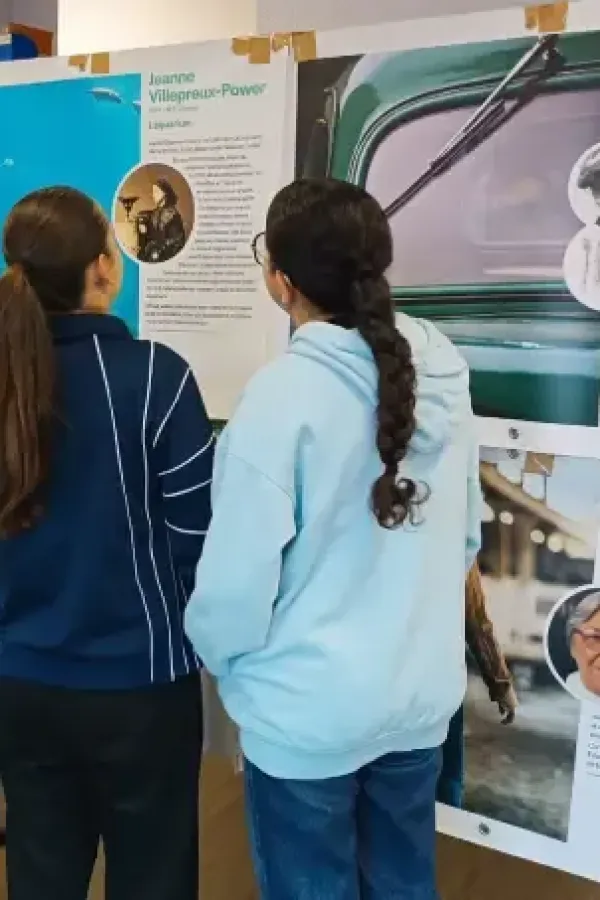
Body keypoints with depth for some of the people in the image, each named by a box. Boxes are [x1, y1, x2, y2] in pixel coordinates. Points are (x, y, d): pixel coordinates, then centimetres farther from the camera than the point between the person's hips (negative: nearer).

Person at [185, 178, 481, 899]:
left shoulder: (283, 392, -23)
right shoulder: (443, 369, -5)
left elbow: (238, 577, -19)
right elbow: (466, 535, 5)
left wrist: (221, 657, 3)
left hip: (309, 713, -5)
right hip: (424, 695, 6)